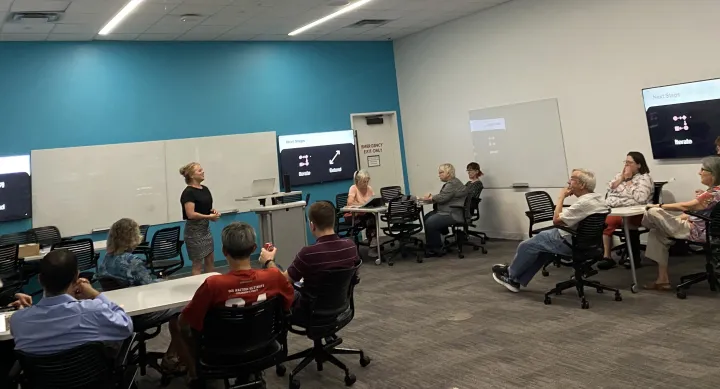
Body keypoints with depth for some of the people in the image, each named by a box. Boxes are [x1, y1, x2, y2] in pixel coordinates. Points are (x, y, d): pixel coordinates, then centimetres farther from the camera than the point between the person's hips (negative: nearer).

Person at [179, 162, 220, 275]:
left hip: (206, 228, 8)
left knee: (210, 261, 14)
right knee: (197, 264, 0)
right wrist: (209, 217, -20)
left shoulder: (205, 189, 9)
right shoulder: (188, 192, -16)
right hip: (194, 231, -8)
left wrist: (213, 211, 1)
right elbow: (191, 214, -23)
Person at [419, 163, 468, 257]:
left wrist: (429, 198, -5)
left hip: (454, 214, -11)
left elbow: (442, 198, -21)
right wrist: (431, 196, 3)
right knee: (427, 217, 2)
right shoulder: (450, 183, 18)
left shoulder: (453, 184, -16)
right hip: (448, 211, 11)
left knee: (430, 223, -21)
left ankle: (435, 249, -9)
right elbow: (442, 196, 20)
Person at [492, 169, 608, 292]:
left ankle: (511, 274, 28)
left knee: (527, 245, 6)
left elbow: (556, 220, -23)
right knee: (539, 246, 22)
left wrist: (561, 197, -15)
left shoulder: (584, 203, -30)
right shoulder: (598, 198, 1)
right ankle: (516, 280, 24)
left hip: (567, 242, -10)